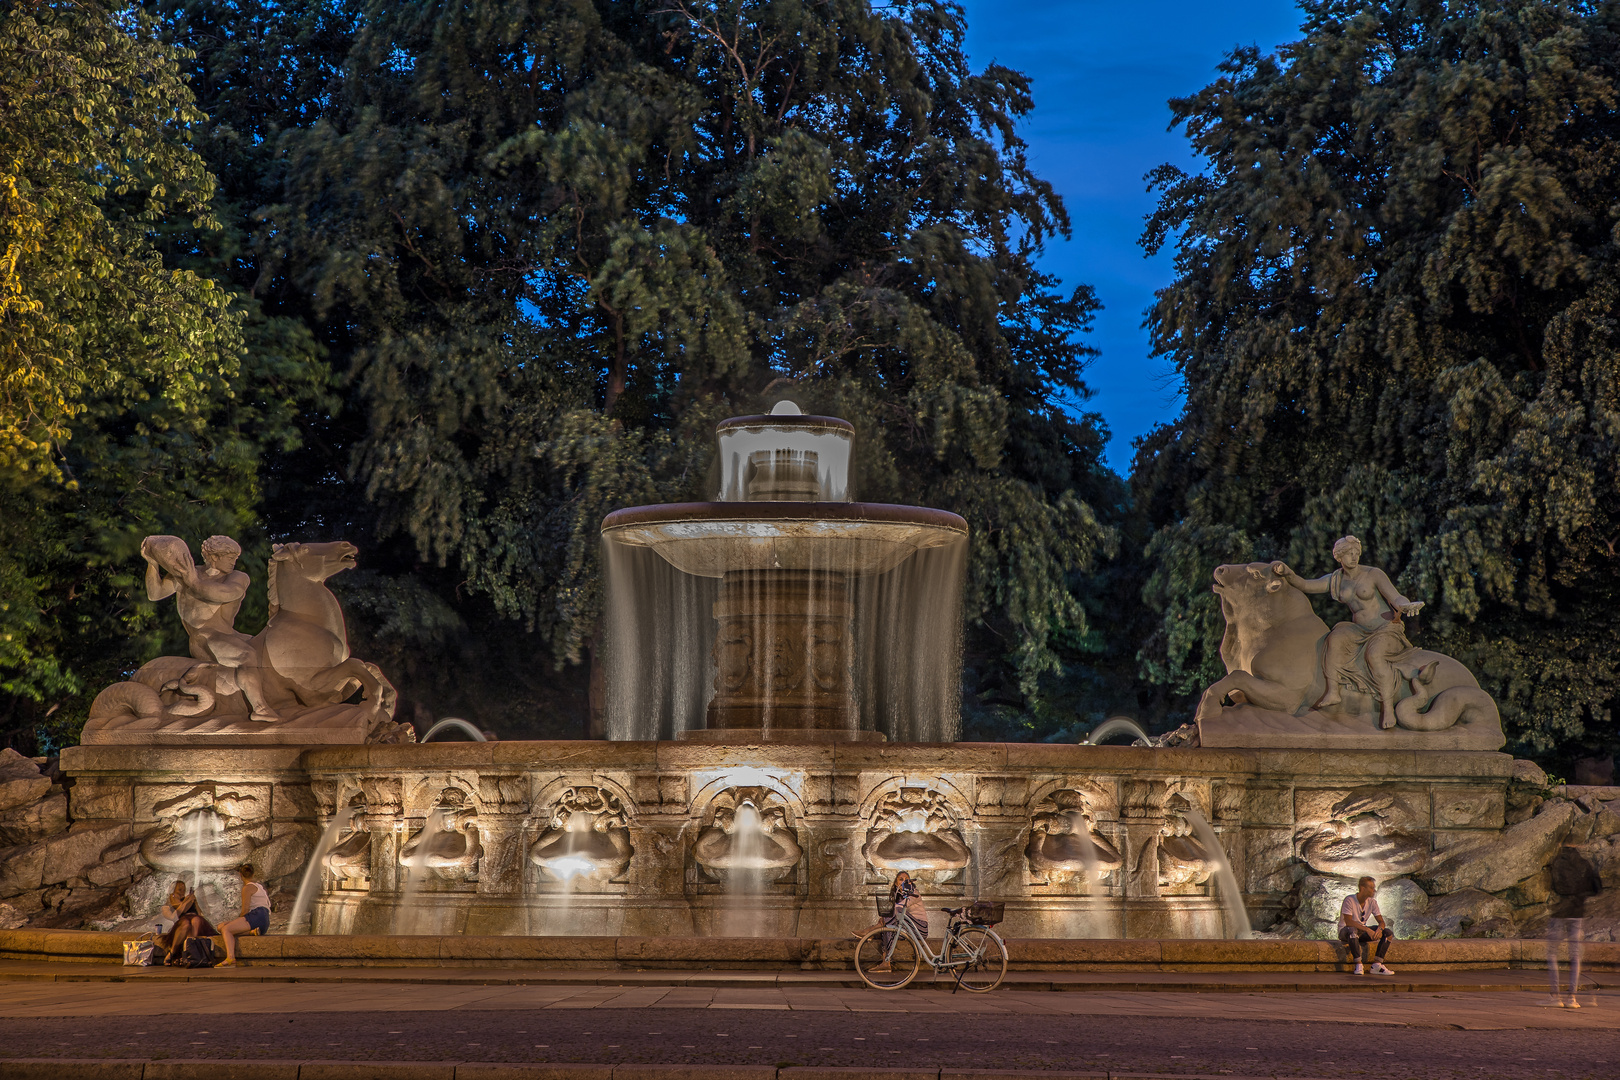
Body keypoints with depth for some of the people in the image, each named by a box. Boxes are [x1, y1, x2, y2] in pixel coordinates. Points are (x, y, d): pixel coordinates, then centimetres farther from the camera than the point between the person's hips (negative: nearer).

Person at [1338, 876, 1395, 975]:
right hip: (1345, 931, -7)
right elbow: (1348, 922, -29)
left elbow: (1381, 922, 1)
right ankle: (1359, 964, -35)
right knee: (1353, 931, -43)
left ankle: (1377, 965, -18)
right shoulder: (1349, 900, -19)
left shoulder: (1372, 902, 0)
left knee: (1388, 933, -11)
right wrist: (1367, 930, -37)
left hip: (1362, 932, 7)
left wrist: (1379, 929, -24)